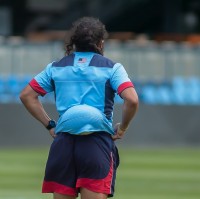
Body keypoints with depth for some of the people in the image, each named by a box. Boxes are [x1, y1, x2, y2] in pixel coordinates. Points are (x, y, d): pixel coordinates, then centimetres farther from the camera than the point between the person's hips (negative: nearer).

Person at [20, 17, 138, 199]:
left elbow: (27, 95, 14)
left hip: (63, 143, 3)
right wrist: (122, 128, 5)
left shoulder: (56, 67, 14)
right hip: (98, 143, -3)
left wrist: (50, 125, 13)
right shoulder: (111, 68, 3)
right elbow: (132, 100, -9)